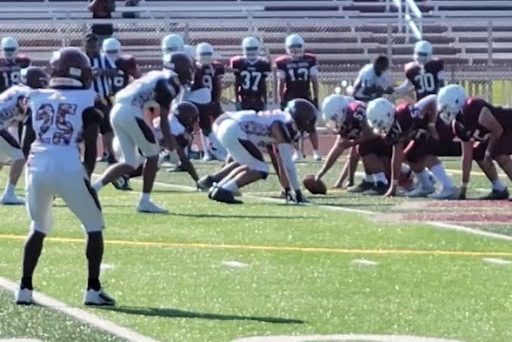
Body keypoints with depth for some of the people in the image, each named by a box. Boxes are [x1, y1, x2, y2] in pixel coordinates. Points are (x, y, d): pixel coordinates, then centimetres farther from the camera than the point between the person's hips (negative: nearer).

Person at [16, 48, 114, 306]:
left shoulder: (37, 99, 14)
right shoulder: (86, 101, 2)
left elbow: (25, 145, 13)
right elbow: (91, 149, 1)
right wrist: (87, 175, 14)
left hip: (38, 168, 4)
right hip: (69, 170, -4)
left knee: (38, 229, 23)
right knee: (94, 227, 12)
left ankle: (25, 288, 16)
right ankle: (93, 289, 6)